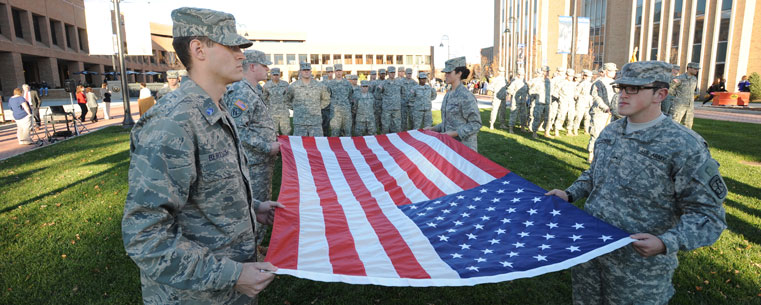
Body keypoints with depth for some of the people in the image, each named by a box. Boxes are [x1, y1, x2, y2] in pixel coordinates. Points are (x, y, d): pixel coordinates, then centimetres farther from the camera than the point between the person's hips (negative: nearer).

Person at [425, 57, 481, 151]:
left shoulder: (466, 96, -16)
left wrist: (454, 133, -22)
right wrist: (433, 128, 7)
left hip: (464, 146, -8)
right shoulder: (448, 94, 10)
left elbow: (476, 124, -16)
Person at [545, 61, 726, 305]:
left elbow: (708, 214, -14)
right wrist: (570, 194, 7)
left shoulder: (684, 146, -16)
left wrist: (666, 243, -29)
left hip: (638, 266, -6)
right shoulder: (610, 132, 5)